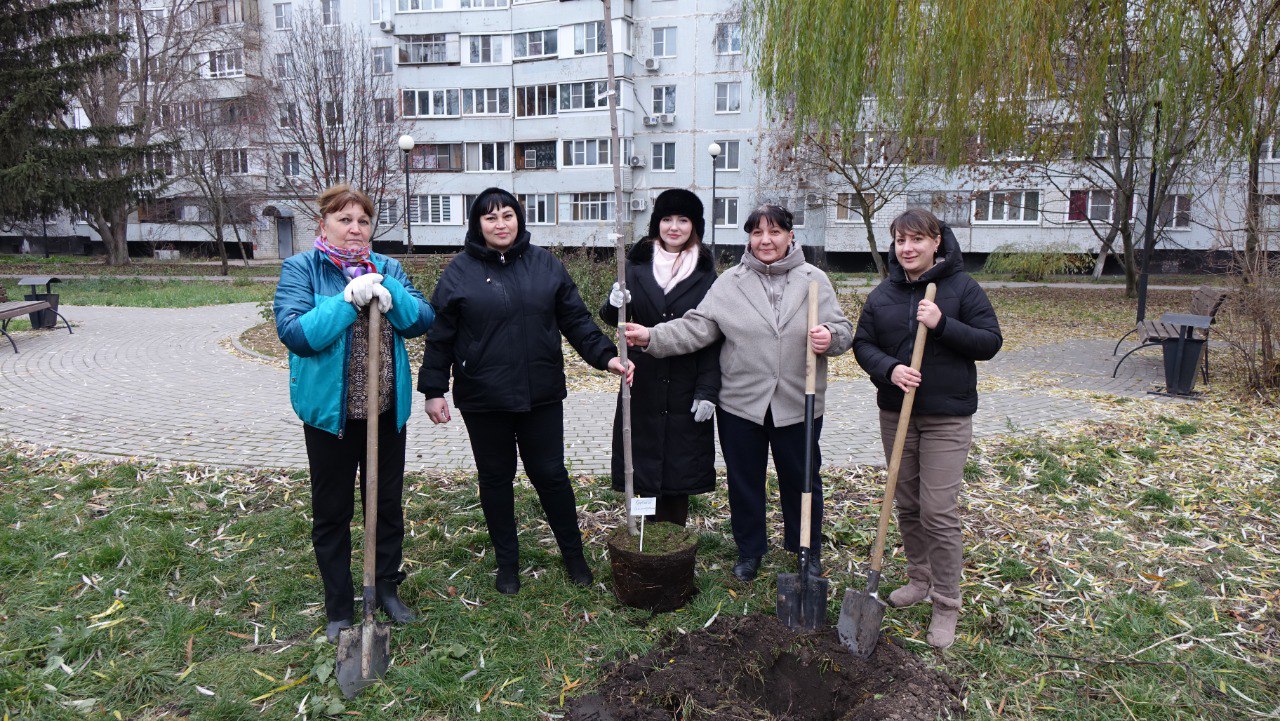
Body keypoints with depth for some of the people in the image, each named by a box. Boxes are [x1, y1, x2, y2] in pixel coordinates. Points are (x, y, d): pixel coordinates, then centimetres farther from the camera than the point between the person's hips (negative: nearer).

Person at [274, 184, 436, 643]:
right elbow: (294, 332, -19)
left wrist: (387, 292, -21)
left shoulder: (388, 269, 5)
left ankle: (388, 590, 34)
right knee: (332, 512, 9)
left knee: (388, 504, 15)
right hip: (330, 411, -3)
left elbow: (423, 320, -5)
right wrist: (348, 299, -26)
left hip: (387, 410, 4)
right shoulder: (301, 269, -6)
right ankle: (338, 609, 26)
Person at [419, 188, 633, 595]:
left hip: (541, 394, 1)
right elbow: (440, 336, 1)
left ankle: (574, 554, 27)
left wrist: (605, 356, -7)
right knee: (496, 478, 12)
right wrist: (433, 389, -2)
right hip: (483, 398, 0)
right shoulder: (460, 272, -1)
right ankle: (507, 563, 29)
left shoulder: (545, 264, 4)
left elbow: (576, 319, 4)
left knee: (550, 474, 8)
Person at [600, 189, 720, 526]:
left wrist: (707, 391, -8)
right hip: (643, 386, 1)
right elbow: (614, 319, 6)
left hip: (685, 389, -1)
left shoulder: (705, 272, 2)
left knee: (680, 471, 4)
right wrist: (614, 305, -18)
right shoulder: (638, 263, 5)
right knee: (645, 469, 5)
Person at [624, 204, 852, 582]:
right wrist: (652, 337, -20)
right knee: (744, 480, 13)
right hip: (740, 403, 0)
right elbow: (696, 327, -6)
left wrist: (830, 338, -20)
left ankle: (809, 551, 35)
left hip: (798, 404, 0)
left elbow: (843, 329, 3)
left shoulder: (814, 280, 2)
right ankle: (749, 550, 33)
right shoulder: (729, 282, 1)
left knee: (802, 479, 13)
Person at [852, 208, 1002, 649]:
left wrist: (942, 324, -22)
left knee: (939, 512, -5)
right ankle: (920, 579, 33)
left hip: (947, 417, -4)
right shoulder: (883, 293, 5)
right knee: (907, 505, 14)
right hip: (895, 412, 4)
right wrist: (889, 368, -15)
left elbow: (990, 342, -7)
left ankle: (946, 604, 8)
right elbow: (862, 344, 5)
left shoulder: (962, 287, -6)